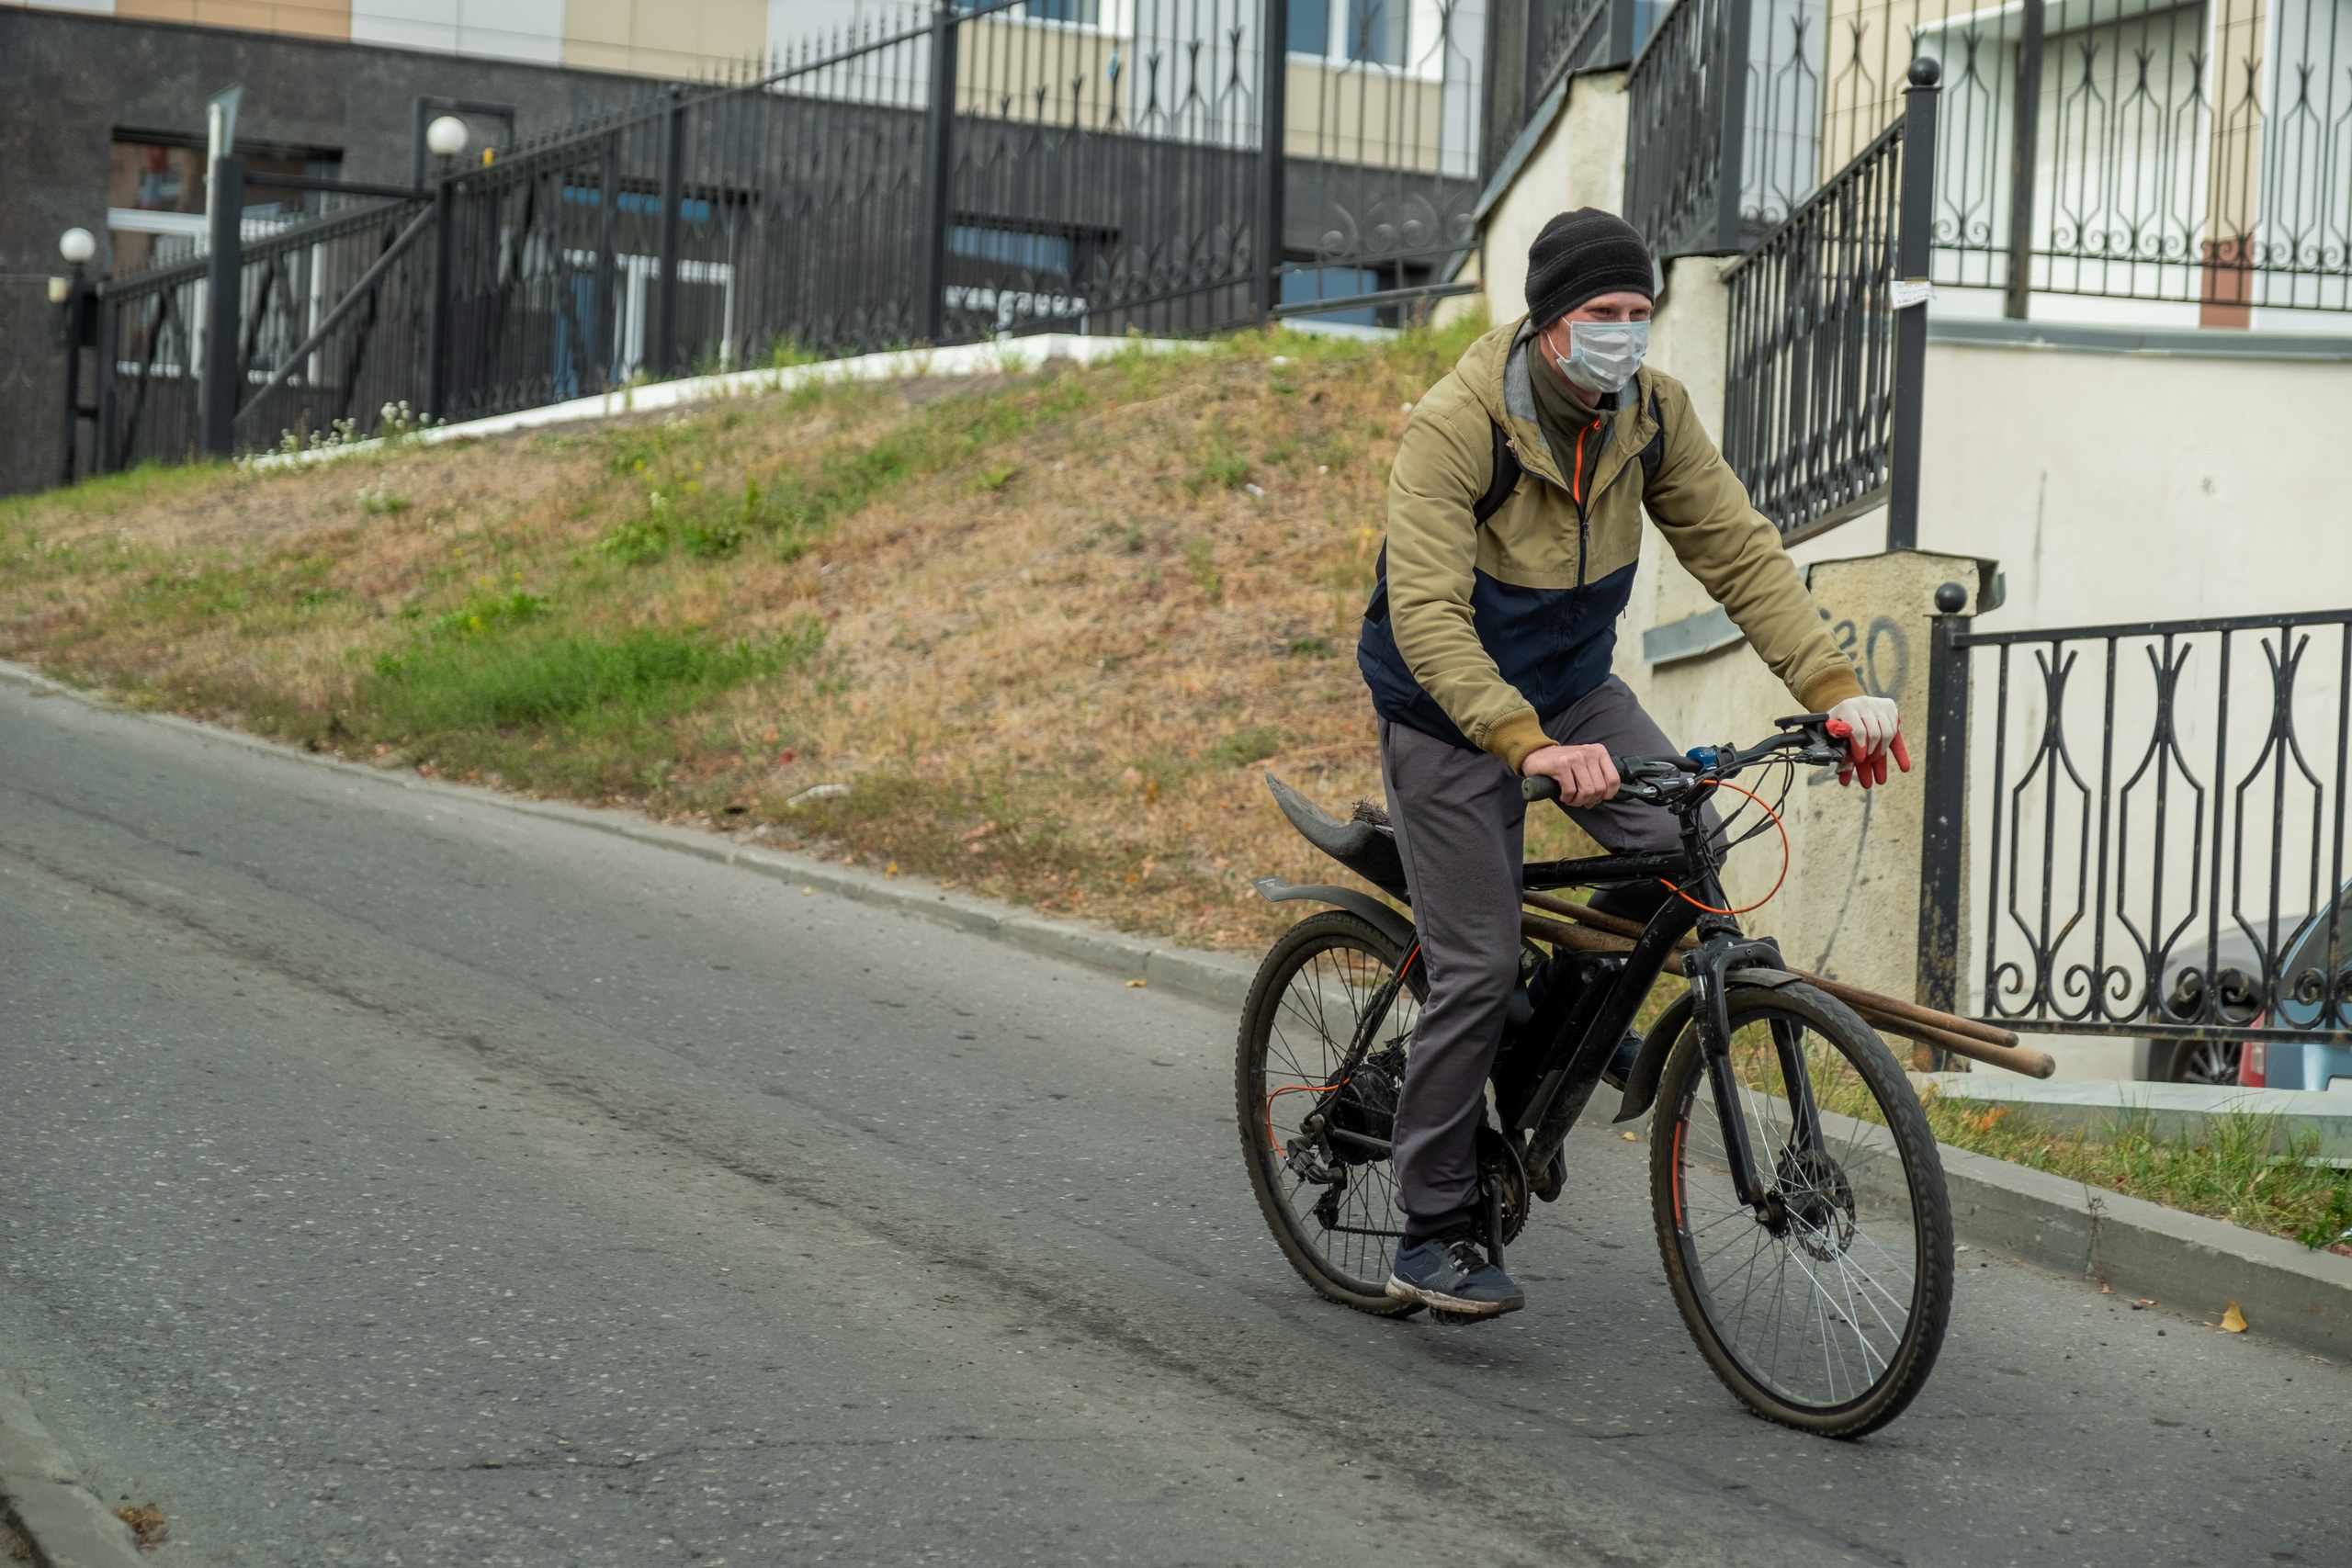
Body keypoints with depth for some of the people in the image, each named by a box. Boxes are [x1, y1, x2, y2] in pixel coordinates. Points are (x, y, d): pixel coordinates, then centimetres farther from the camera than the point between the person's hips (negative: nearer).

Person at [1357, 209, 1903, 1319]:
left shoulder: (1653, 413, -9)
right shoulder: (1456, 425, -26)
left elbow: (1738, 551, -8)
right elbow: (1427, 614, -33)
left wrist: (1834, 688, -20)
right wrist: (1531, 747, -45)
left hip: (1575, 684, 5)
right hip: (1449, 704, -5)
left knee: (1683, 842, -20)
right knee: (1478, 969, -7)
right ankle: (1432, 1236, 6)